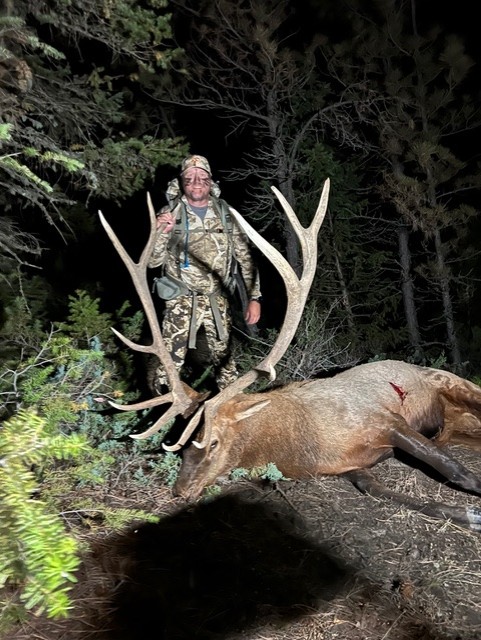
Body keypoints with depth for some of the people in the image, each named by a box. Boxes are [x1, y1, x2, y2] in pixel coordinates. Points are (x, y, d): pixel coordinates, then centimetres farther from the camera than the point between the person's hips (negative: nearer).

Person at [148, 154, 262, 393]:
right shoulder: (169, 214, -6)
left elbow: (245, 257, 3)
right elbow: (153, 261, -9)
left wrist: (254, 297, -3)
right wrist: (161, 233, -28)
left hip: (217, 300, 2)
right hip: (181, 301, -2)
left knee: (224, 358, 13)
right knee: (170, 361, 3)